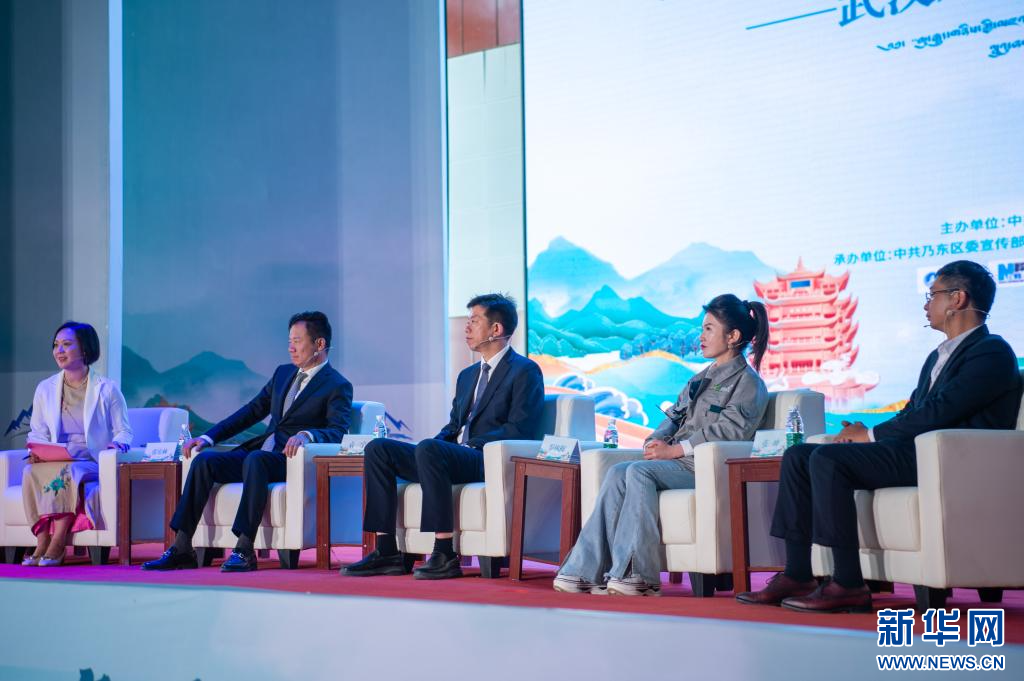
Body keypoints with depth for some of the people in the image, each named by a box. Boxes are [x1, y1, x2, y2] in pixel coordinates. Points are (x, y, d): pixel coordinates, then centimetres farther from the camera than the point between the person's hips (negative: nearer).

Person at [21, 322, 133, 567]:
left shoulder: (106, 389, 6)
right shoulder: (45, 389, 15)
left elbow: (124, 431, 8)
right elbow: (37, 433, 19)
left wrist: (117, 443, -16)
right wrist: (36, 452, -4)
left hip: (93, 465, -3)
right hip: (54, 464, 3)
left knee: (68, 471, -37)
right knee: (31, 472, -31)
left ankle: (56, 545, -35)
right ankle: (43, 544, -35)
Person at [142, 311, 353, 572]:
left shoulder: (338, 387, -1)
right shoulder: (283, 373, 20)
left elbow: (337, 431, -16)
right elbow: (252, 412, 20)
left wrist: (306, 434, -37)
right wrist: (208, 437, 10)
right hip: (259, 454, 7)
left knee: (254, 460, -38)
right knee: (203, 460, -16)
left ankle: (244, 550, -41)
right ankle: (181, 549, -20)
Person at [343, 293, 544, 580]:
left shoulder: (525, 371, -1)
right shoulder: (467, 375, 26)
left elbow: (519, 430, -11)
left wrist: (472, 445, -17)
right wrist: (435, 444, 2)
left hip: (492, 462, -8)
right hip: (452, 457, 8)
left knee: (428, 449, -35)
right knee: (377, 448, -8)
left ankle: (445, 554, -34)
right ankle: (387, 553, -14)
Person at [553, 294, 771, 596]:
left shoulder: (748, 383, 1)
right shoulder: (701, 378, 27)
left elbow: (728, 430, -13)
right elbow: (675, 415, 24)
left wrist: (675, 450, -17)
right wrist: (656, 440, 0)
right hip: (676, 459, 7)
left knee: (639, 471, -30)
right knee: (618, 472, -20)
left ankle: (641, 576, -31)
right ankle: (586, 570, -29)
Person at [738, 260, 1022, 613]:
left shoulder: (992, 352, -5)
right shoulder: (938, 356, 28)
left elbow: (938, 412, -16)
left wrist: (871, 435, -10)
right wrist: (866, 434, 1)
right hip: (913, 451, 10)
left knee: (828, 459, -27)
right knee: (797, 456, -2)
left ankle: (848, 585, -27)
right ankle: (797, 576, -8)